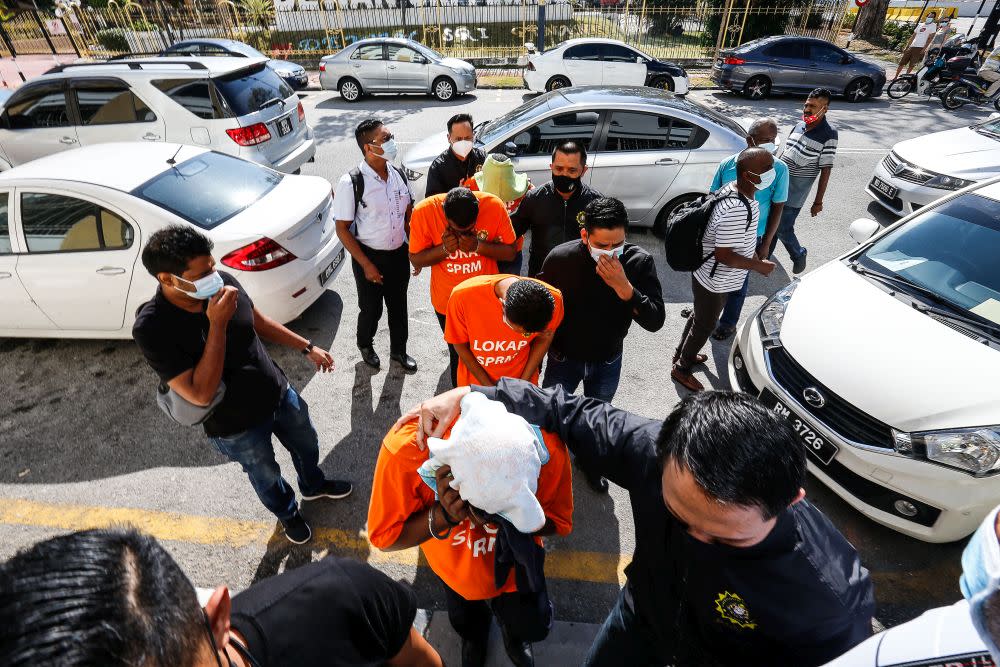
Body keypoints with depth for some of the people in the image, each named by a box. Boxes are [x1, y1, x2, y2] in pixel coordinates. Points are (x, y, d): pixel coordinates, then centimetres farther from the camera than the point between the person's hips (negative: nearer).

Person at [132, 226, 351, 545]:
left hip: (279, 393, 5)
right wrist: (217, 325, -36)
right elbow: (201, 394, -32)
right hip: (237, 426, -4)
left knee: (306, 444, 28)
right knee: (267, 476, 23)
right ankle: (287, 513, 56)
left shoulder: (223, 282, -16)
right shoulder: (151, 328, -29)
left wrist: (307, 347, 6)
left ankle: (314, 485, 61)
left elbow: (259, 321, 3)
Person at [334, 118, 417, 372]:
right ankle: (365, 345, 44)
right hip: (369, 256, -4)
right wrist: (366, 265, -16)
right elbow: (342, 229, -14)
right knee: (371, 308, 12)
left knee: (398, 305, 18)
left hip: (399, 253, 5)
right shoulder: (350, 183, -19)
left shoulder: (398, 175, -3)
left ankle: (398, 350, 41)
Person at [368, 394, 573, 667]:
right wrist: (443, 515, -44)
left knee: (533, 625, 24)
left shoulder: (546, 446, -38)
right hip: (454, 564, 1)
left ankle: (514, 632, 62)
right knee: (465, 620, 31)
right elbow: (384, 536, -25)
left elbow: (558, 522, -20)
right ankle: (474, 633, 69)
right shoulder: (405, 448, -41)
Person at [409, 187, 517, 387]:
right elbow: (415, 259, -9)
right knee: (458, 355, 16)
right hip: (447, 301, 0)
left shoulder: (494, 206, -21)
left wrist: (478, 246, -30)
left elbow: (510, 252, -12)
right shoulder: (424, 211, -21)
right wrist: (444, 249, -29)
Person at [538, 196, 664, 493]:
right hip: (564, 356, -1)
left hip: (608, 360, 2)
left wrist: (624, 287, -39)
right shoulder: (560, 258, -23)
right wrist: (551, 346, -1)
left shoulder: (639, 261, -21)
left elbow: (655, 321, -25)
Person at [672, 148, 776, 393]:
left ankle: (683, 353, 49)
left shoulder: (734, 190, -3)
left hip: (711, 277, 9)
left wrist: (753, 255, 14)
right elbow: (724, 255, -30)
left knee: (700, 317, 27)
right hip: (715, 282, -9)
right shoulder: (736, 210, -34)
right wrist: (760, 266, -18)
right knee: (705, 326, 11)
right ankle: (681, 368, 32)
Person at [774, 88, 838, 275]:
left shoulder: (828, 136, -12)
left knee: (783, 229, -1)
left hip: (794, 193, -6)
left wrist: (818, 201, -11)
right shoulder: (799, 125, 6)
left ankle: (799, 255, 26)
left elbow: (825, 171, -11)